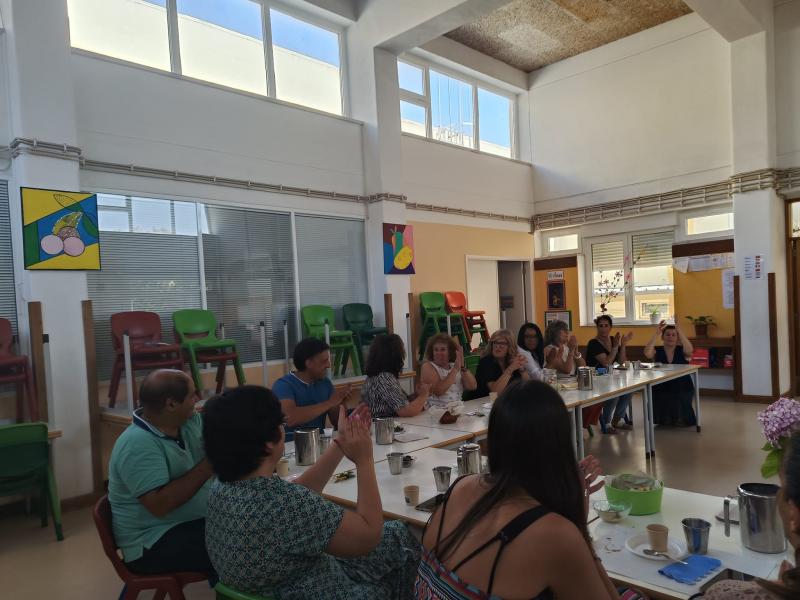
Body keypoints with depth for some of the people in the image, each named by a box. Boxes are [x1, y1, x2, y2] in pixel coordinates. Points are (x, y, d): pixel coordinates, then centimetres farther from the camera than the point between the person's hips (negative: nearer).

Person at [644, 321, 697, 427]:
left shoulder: (681, 350, 2)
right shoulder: (657, 351, 2)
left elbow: (689, 350, -22)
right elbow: (647, 353, -21)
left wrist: (680, 332, -30)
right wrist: (656, 333, -24)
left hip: (682, 389, 0)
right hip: (661, 389, 0)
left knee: (681, 401, -26)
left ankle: (680, 419, 10)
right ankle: (664, 420, 11)